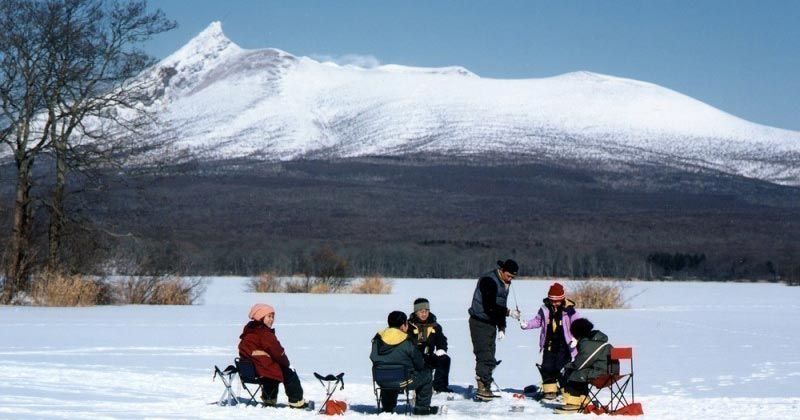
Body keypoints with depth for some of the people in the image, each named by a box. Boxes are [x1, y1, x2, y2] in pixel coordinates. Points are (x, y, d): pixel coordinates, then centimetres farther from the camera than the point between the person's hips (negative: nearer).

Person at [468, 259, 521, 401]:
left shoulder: (505, 283, 10)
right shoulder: (488, 280, -18)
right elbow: (489, 306, -25)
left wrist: (501, 328, 11)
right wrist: (509, 312, -27)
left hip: (491, 323, 9)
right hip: (479, 322, -9)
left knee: (489, 357, 10)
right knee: (485, 356, -13)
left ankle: (485, 389, 15)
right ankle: (482, 390, -12)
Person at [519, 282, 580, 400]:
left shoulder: (568, 310, -8)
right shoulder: (545, 308, 3)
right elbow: (538, 321, 15)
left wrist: (575, 338, -20)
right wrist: (526, 324, -1)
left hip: (563, 344, -4)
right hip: (549, 344, 4)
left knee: (561, 368, -8)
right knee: (547, 367, 3)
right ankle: (549, 390, 14)